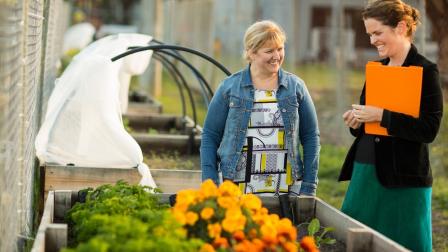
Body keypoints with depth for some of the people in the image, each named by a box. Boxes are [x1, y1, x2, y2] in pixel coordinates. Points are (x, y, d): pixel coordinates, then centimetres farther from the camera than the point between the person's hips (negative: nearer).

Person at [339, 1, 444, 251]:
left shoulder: (426, 70, -9)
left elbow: (429, 129, -17)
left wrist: (380, 115, -21)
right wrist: (356, 121, -1)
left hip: (404, 179, -7)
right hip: (366, 170, 7)